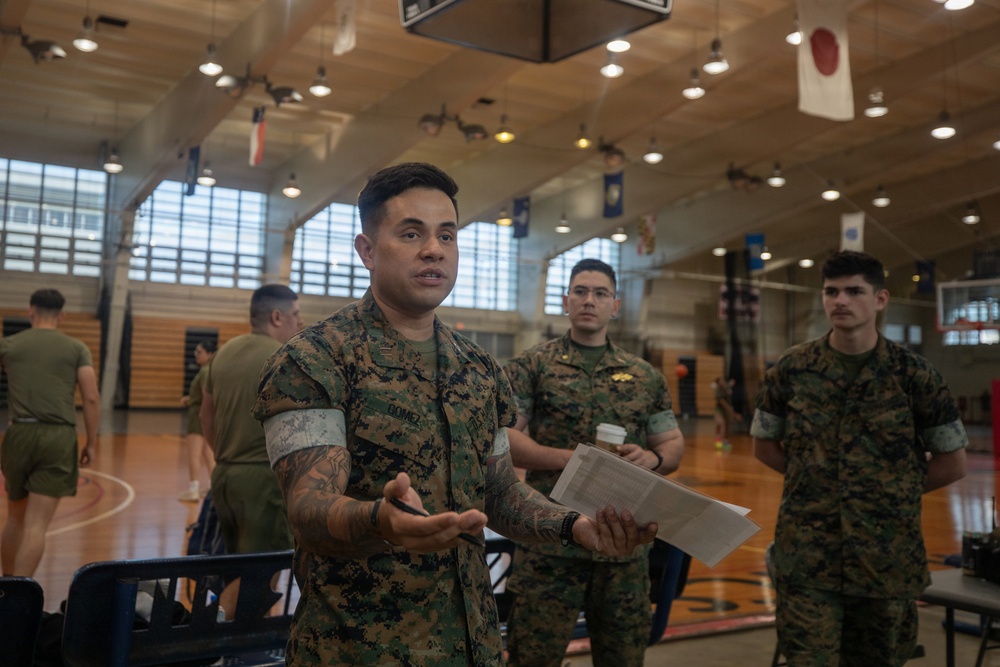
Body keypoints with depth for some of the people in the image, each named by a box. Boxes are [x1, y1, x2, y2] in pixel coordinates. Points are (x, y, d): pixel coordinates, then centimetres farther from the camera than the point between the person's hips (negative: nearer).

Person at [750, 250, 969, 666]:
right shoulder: (792, 369, 0)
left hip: (889, 561, 1)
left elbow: (952, 463, 6)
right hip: (807, 557, 0)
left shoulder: (913, 375, -2)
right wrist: (815, 481, 2)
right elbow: (764, 445, 11)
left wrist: (892, 491, 0)